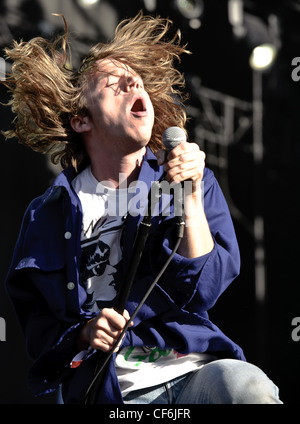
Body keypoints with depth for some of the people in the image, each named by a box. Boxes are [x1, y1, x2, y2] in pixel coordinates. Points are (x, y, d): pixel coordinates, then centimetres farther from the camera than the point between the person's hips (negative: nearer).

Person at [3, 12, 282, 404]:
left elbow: (203, 292, 0)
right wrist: (83, 334, -9)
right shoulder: (50, 215, 9)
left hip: (195, 369, 2)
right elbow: (38, 326, 13)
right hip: (107, 388, -2)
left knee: (248, 386, -32)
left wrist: (191, 197, -8)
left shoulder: (195, 183, 11)